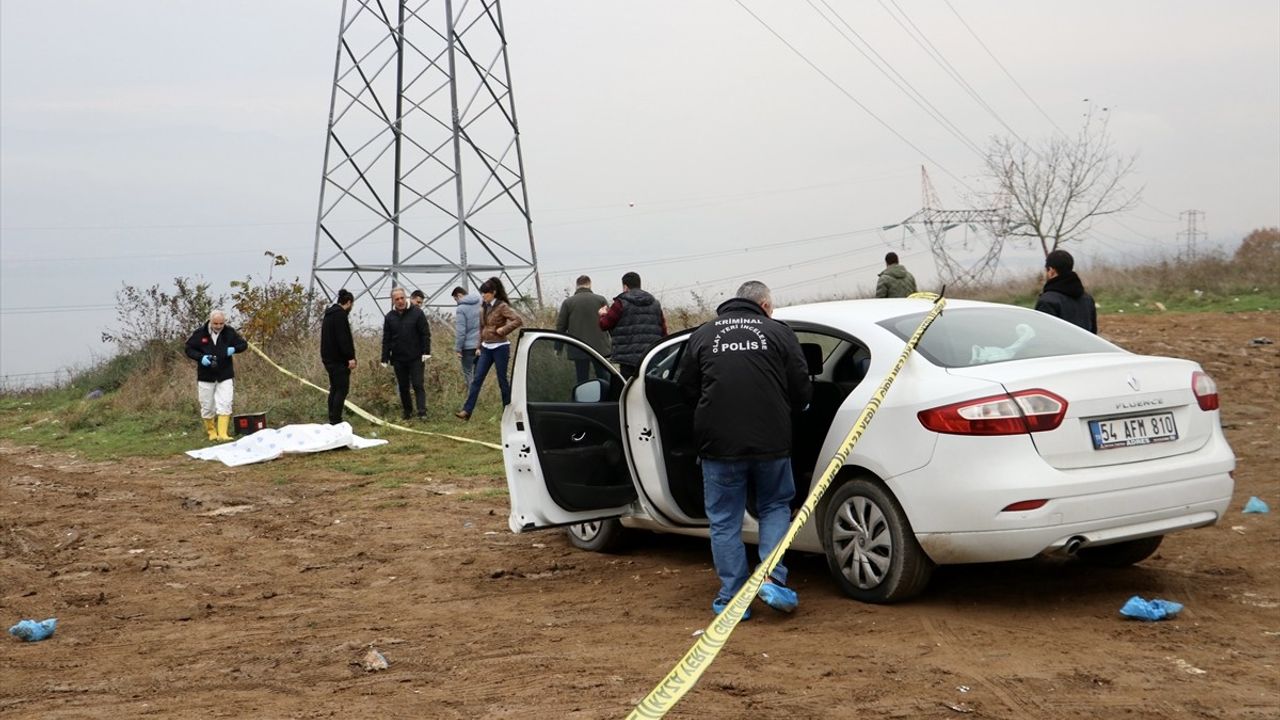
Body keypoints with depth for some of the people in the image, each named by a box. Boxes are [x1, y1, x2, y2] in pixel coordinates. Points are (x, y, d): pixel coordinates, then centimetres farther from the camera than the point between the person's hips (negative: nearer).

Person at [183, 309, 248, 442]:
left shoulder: (230, 332, -2)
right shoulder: (200, 333, -6)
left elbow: (243, 345, 6)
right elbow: (189, 349, 0)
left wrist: (233, 349, -15)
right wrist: (201, 357, -18)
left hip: (225, 376, 0)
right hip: (205, 376, 0)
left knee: (225, 405, -11)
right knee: (207, 406, 8)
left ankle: (223, 433, -10)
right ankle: (211, 431, 27)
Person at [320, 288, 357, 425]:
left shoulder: (330, 314, 17)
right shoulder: (340, 314, -13)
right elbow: (343, 338, -21)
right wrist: (350, 357, -21)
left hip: (328, 357, 10)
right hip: (338, 359, -10)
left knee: (334, 388, 15)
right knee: (342, 389, -8)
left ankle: (332, 419, 17)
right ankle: (335, 421, -12)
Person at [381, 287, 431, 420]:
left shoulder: (417, 312, -4)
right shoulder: (389, 317, 4)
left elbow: (425, 334, -4)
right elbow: (386, 340, 7)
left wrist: (426, 352, -11)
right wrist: (385, 358, 3)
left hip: (416, 358, -3)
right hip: (398, 359, 3)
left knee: (418, 385, -6)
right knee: (403, 387, 10)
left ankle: (422, 412, -8)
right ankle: (407, 411, 22)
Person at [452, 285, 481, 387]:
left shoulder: (461, 309, -13)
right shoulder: (480, 304, 5)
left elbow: (460, 331, -15)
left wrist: (458, 348, -8)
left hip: (468, 346, -6)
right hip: (481, 345, 6)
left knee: (468, 373, 4)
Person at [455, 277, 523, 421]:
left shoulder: (502, 307, -11)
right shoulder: (485, 308, 10)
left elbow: (518, 321, -20)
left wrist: (503, 330, -19)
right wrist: (479, 347, 13)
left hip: (500, 347, -7)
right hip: (486, 348, 7)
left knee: (502, 380, 2)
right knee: (477, 379, 1)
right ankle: (467, 410, -2)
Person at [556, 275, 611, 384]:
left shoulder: (568, 302, 2)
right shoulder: (601, 300, 2)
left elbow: (560, 326, 3)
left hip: (578, 350, 0)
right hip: (599, 346, 0)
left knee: (582, 380, 6)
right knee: (604, 378, 8)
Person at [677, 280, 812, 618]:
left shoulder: (702, 335, 6)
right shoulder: (778, 332, 3)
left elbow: (686, 388, 9)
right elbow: (802, 390, 0)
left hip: (719, 442, 0)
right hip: (771, 441, 0)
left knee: (725, 521, 9)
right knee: (775, 507, 18)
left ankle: (732, 597, 10)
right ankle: (773, 578, 2)